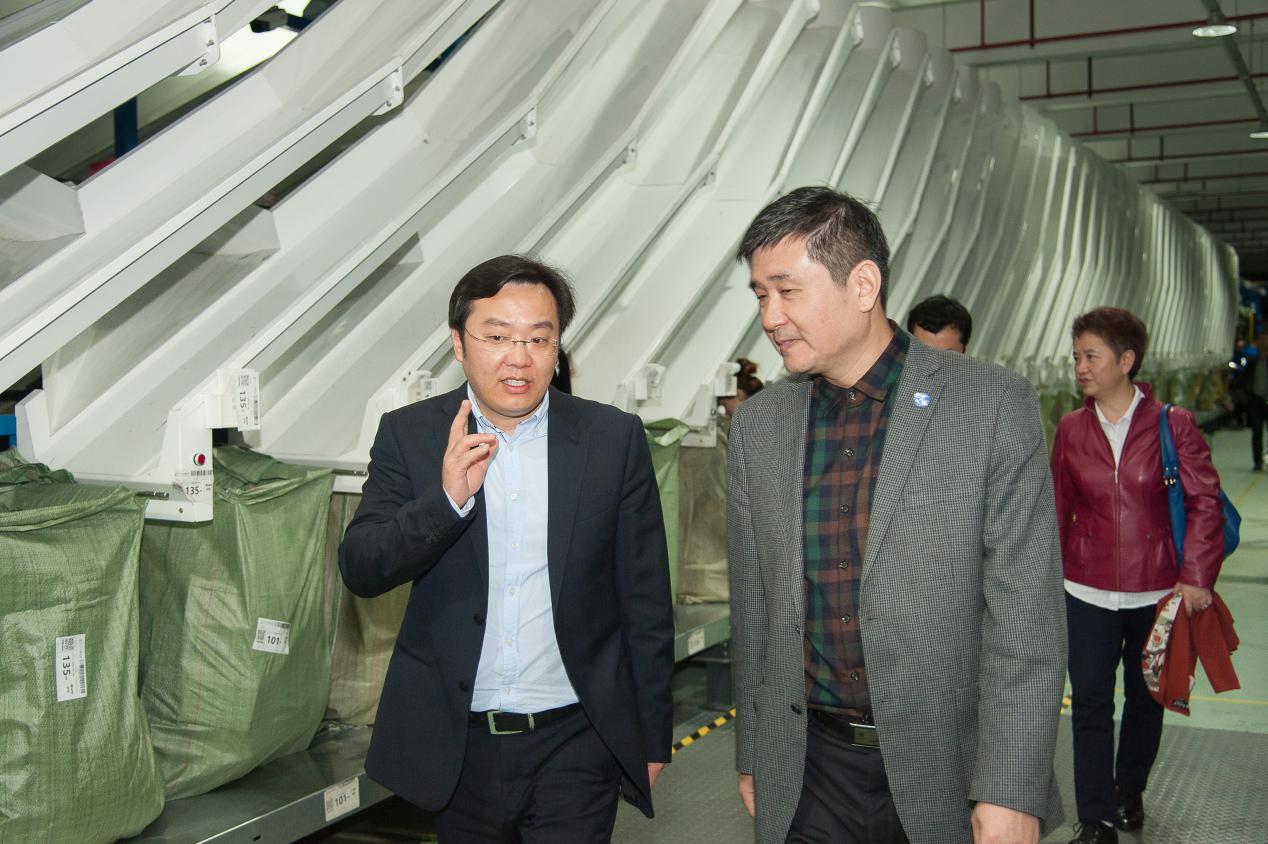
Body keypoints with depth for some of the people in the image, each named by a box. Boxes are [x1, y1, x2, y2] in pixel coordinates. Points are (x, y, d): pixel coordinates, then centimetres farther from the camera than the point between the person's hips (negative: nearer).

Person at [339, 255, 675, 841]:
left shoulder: (614, 439, -3)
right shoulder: (409, 435, -1)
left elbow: (646, 605, 1)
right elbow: (360, 571, -9)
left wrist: (652, 737, 3)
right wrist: (448, 498, -25)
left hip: (576, 742, -1)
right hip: (460, 743, 2)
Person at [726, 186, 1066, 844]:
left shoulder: (992, 404, -9)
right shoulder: (756, 425, 3)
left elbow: (1025, 611, -10)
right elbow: (751, 607, 9)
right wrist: (751, 755, 11)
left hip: (946, 768, -3)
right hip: (804, 774, 3)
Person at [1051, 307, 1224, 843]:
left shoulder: (1173, 425, -6)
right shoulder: (1071, 428, 1)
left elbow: (1205, 503, -5)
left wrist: (1196, 577, -10)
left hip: (1157, 593, -1)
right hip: (1087, 594, 1)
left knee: (1146, 698, 15)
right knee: (1090, 704, -1)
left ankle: (1130, 792, 38)